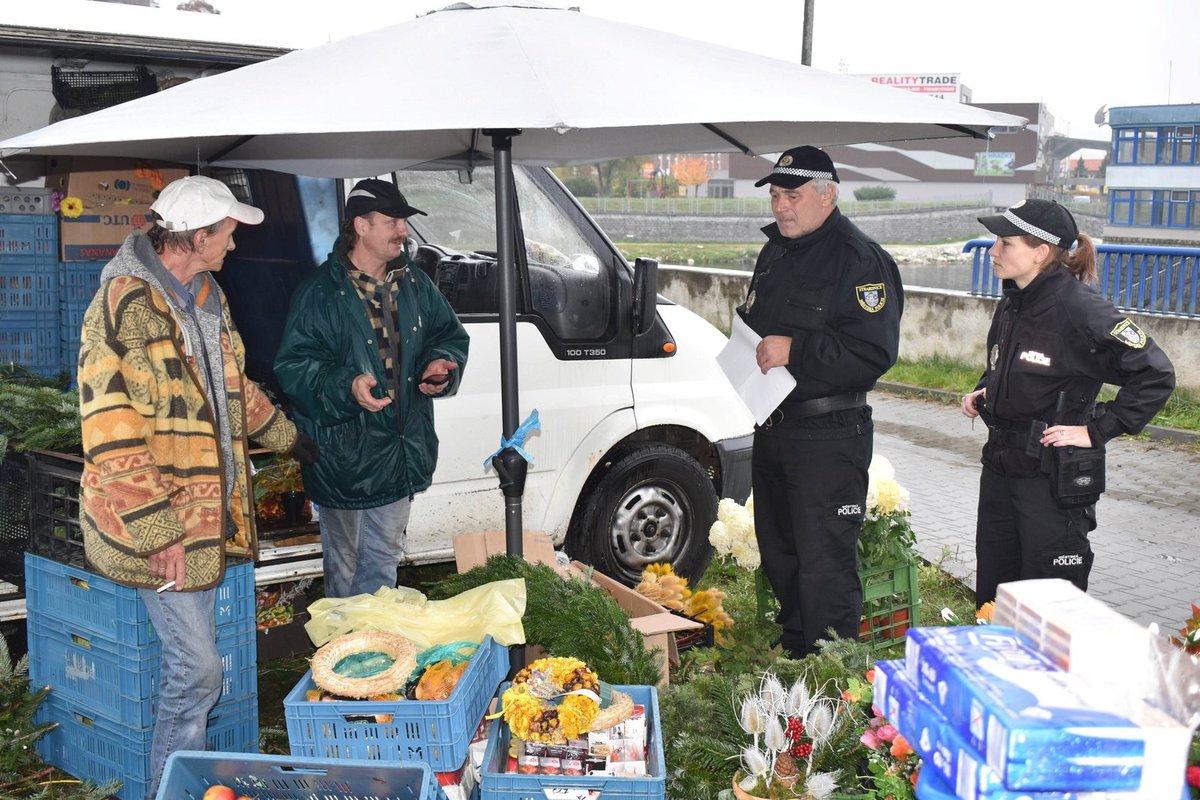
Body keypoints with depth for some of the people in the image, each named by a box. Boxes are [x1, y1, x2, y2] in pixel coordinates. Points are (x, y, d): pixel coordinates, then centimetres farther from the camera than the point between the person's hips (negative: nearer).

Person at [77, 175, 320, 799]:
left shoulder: (207, 297, 11)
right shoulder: (123, 307, -19)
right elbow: (112, 437, -22)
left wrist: (287, 436, 33)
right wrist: (157, 532, -22)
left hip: (208, 512, 9)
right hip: (159, 524, -9)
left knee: (191, 661, 17)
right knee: (198, 668, -5)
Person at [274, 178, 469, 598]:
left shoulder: (415, 284, 6)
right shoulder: (321, 292, -13)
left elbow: (449, 334, 17)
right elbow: (293, 365, -15)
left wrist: (440, 364, -5)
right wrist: (346, 386, -30)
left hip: (402, 453, 6)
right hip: (343, 458, -6)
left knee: (384, 561, 21)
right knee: (344, 567, 8)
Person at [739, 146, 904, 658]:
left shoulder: (858, 260, -14)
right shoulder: (775, 253, 15)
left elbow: (875, 352, -22)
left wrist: (795, 351, -24)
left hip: (828, 437, -9)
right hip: (772, 426, 9)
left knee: (825, 566, -6)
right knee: (779, 556, 20)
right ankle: (792, 653, 36)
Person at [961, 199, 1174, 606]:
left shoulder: (1079, 308, -18)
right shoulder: (1011, 305, 7)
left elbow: (1155, 374, -18)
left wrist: (1097, 430, -18)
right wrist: (981, 394, 7)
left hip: (1053, 476, -8)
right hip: (999, 465, 8)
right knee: (991, 597, 16)